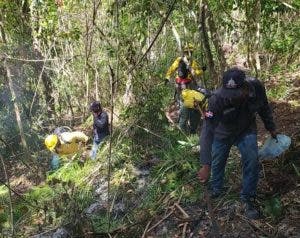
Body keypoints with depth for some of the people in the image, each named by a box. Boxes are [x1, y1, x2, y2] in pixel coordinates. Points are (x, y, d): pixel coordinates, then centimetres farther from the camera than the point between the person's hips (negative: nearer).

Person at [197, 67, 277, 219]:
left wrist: (271, 128, 7)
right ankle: (216, 189, 44)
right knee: (217, 164, 12)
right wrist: (206, 165, -44)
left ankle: (247, 199, 6)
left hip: (246, 130, 2)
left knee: (252, 161, -15)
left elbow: (264, 108, -6)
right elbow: (207, 131, -40)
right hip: (223, 133, -1)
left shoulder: (256, 87, -29)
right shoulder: (217, 99, -39)